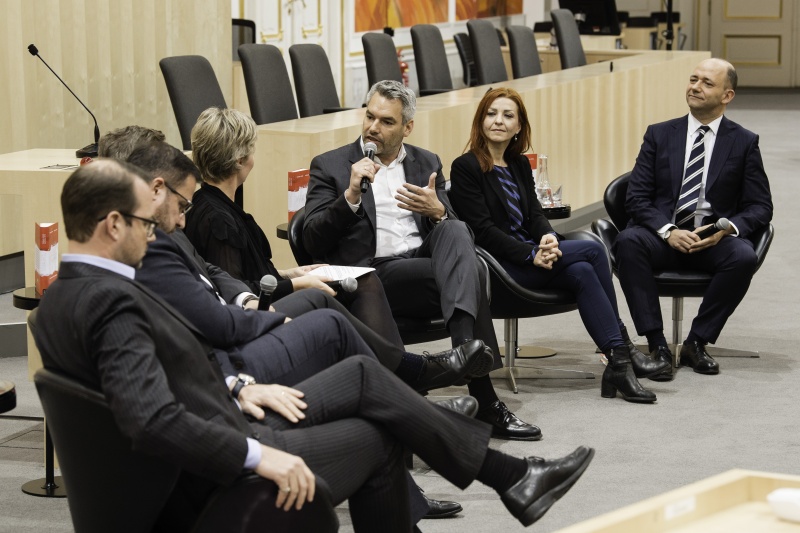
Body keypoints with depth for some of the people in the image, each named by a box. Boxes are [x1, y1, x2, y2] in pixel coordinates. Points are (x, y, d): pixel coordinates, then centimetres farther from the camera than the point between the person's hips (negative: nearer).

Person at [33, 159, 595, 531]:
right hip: (217, 475, -9)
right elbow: (152, 420, -38)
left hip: (219, 436, 9)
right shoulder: (111, 301, -28)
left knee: (363, 375, 12)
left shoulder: (61, 298, 4)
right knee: (375, 437, 10)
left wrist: (237, 388, 7)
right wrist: (260, 456, -32)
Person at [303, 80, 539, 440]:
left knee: (456, 230, -31)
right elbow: (313, 241, -1)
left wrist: (438, 212, -12)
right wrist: (351, 196, -15)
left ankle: (464, 346, -49)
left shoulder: (427, 164, 22)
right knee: (470, 273, -29)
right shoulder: (330, 166, 10)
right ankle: (484, 402, -36)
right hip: (373, 279, -4)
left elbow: (454, 230, 13)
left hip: (427, 260, 4)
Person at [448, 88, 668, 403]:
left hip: (529, 255, 6)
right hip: (497, 266, -6)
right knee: (592, 251, -20)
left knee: (581, 272, -24)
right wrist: (532, 255, -22)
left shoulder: (519, 165, 17)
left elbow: (534, 213, 10)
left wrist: (548, 238, -15)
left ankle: (618, 365, -23)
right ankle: (621, 351, -17)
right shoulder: (465, 167, -6)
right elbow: (483, 230, -14)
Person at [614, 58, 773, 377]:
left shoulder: (744, 143, 8)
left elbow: (760, 207, 4)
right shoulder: (659, 135, 10)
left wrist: (727, 229, -17)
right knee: (628, 241, -32)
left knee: (743, 257, -33)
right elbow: (637, 198, 3)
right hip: (663, 235, 1)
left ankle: (696, 343, -17)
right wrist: (667, 231, -16)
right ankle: (656, 344, -27)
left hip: (715, 241, 0)